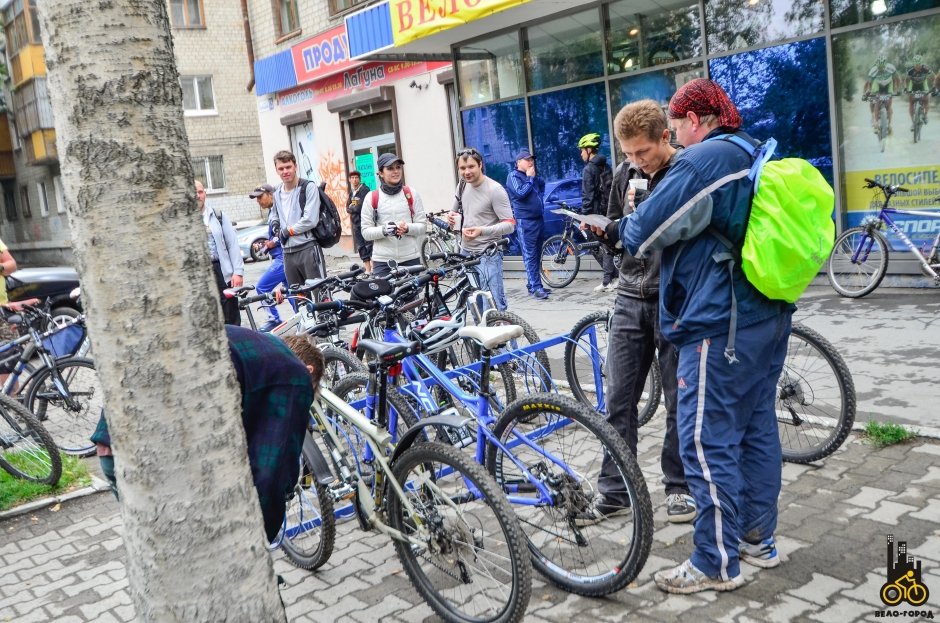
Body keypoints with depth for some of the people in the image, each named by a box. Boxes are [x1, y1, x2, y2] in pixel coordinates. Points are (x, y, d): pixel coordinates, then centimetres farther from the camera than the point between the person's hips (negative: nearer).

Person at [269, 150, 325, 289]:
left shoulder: (308, 187, -6)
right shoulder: (277, 192, 13)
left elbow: (310, 220, -17)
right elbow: (273, 215, 32)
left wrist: (287, 230, -7)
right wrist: (277, 229, 10)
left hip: (308, 249, -7)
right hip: (287, 253, 7)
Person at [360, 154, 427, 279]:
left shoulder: (411, 194, 4)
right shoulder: (371, 197, 0)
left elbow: (422, 226, 4)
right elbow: (366, 232, 0)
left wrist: (407, 228, -16)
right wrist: (384, 230, -19)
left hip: (411, 258, 1)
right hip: (382, 261, -1)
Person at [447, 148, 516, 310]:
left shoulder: (494, 190, -15)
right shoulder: (462, 186, 6)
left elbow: (510, 225, -18)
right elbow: (455, 210, 25)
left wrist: (482, 231, -31)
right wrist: (452, 217, 0)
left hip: (487, 254, -7)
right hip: (466, 252, 7)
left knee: (494, 304, -10)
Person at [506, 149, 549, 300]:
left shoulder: (532, 176, 18)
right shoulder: (514, 176, -5)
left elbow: (542, 185, 36)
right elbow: (520, 193, -20)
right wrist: (530, 178, -11)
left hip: (539, 219, 8)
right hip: (525, 221, -8)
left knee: (537, 255, 11)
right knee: (530, 256, -9)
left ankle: (533, 285, 18)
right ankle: (535, 287, -11)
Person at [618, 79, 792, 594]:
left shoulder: (701, 160, -14)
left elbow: (644, 233, -16)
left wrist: (623, 228, 7)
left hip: (720, 326, -10)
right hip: (769, 318, 10)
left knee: (707, 444, -2)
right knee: (757, 430, 16)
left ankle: (716, 564, 7)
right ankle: (759, 539, 29)